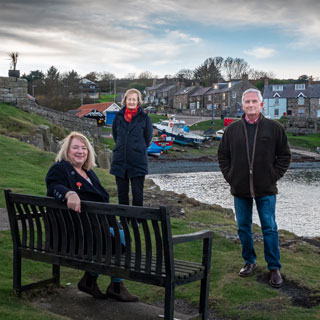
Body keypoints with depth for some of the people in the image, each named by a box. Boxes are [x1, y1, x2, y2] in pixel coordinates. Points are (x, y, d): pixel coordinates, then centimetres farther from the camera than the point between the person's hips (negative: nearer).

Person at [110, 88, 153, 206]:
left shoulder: (144, 117, -3)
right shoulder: (119, 116, 6)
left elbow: (148, 137, 7)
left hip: (138, 161, -3)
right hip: (120, 160, 3)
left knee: (137, 192, -1)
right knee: (122, 192, 10)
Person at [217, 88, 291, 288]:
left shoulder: (274, 128, 0)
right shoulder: (232, 129, 5)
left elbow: (285, 155, 5)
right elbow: (223, 155, 13)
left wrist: (274, 176, -3)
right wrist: (230, 176, 2)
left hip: (265, 189, -2)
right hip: (240, 189, 3)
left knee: (269, 228, 0)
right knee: (244, 227, 11)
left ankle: (275, 268, 11)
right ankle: (250, 262, 26)